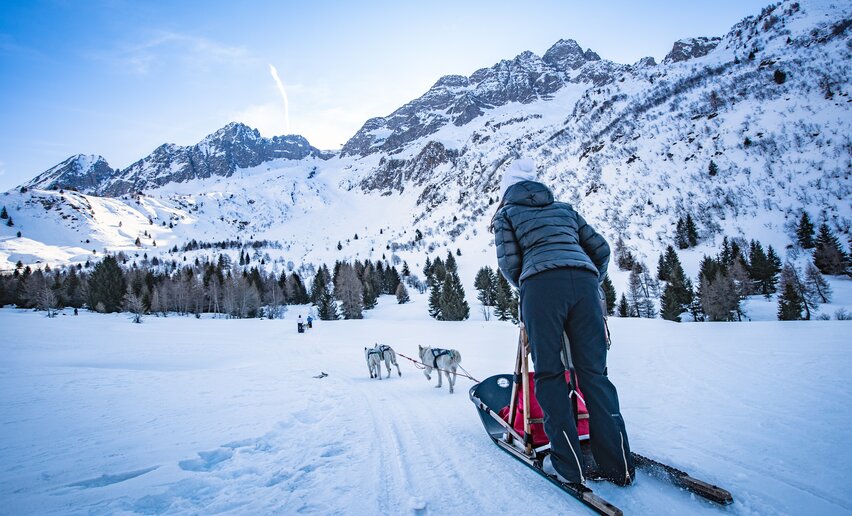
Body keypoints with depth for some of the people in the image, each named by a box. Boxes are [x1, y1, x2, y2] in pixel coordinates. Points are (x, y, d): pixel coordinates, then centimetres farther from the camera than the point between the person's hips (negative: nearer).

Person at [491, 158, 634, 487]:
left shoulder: (506, 214, 20)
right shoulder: (564, 208, 30)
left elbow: (509, 263, 7)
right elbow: (601, 249, 24)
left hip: (542, 284, -4)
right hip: (584, 281, 4)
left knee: (549, 373, 4)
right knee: (593, 371, 6)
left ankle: (567, 465, 4)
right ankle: (617, 464, 5)